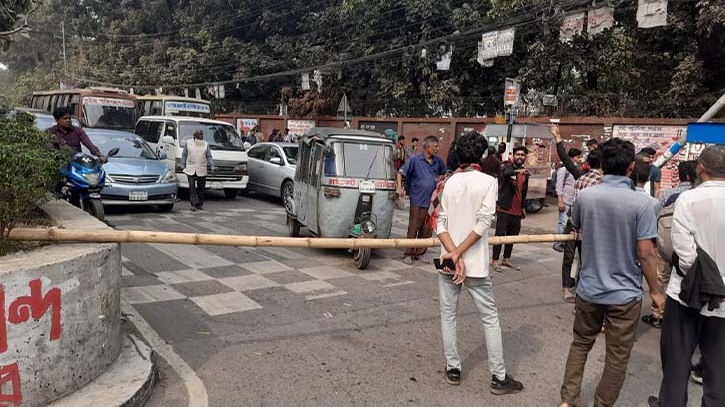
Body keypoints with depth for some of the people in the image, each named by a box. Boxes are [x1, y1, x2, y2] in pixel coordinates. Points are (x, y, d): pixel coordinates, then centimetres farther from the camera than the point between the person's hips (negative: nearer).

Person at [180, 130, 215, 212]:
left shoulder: (206, 144, 11)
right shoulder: (188, 143, 7)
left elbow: (209, 156, 9)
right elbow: (184, 155, 10)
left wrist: (212, 166, -4)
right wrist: (183, 165, 3)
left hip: (202, 170, 2)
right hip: (190, 170, -2)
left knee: (201, 188, 4)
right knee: (192, 187, -10)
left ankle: (200, 204, 16)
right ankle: (193, 205, -14)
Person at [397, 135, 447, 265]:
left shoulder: (438, 160, 7)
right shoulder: (415, 160, -6)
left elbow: (443, 173, 27)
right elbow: (400, 172, -7)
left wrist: (439, 180, 10)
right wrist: (400, 187, -20)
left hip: (432, 200, 5)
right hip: (417, 201, -5)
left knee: (427, 229, 9)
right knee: (413, 228, 1)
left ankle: (420, 253, 21)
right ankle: (409, 254, 11)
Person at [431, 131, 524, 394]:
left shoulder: (447, 182, 2)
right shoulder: (488, 181, -7)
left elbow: (440, 223, -5)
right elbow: (483, 224, -16)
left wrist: (455, 256, -11)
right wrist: (458, 253, -14)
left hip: (448, 261, 3)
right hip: (475, 264, -3)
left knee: (448, 316, 14)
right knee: (490, 319, 9)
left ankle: (453, 370, 22)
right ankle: (499, 377, 15)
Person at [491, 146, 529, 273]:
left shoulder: (525, 173, 10)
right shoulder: (508, 167, -7)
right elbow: (506, 172, -33)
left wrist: (523, 206, 21)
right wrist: (517, 171, -52)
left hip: (517, 211, 6)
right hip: (504, 209, -6)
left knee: (512, 236, 13)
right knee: (500, 234, -2)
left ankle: (506, 259, 26)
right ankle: (495, 261, 7)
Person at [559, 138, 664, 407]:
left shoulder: (585, 196, -8)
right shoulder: (642, 203, -18)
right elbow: (645, 254, -15)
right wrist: (654, 291, -2)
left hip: (589, 289, 3)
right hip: (625, 294, -3)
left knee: (581, 343, 21)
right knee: (618, 357, 13)